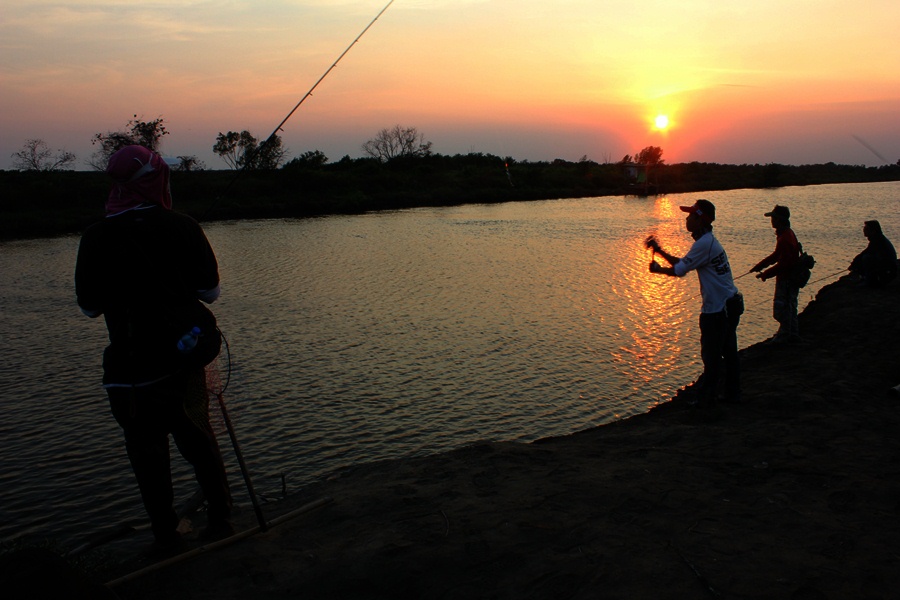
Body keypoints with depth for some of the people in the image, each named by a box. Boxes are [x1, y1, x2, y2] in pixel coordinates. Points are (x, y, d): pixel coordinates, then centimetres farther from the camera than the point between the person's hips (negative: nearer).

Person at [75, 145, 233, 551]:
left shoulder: (96, 237, -8)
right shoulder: (182, 228, -8)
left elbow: (89, 306, 0)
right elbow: (210, 291, -2)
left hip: (132, 368, -1)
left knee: (147, 453, 10)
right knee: (199, 441, 17)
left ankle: (166, 536, 17)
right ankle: (220, 519, 23)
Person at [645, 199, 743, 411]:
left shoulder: (704, 243, -19)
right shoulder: (709, 241, 13)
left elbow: (679, 270, -16)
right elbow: (683, 263, 18)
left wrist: (657, 269, 1)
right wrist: (660, 251, 14)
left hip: (717, 308, -10)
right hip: (730, 304, 10)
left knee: (711, 355, 0)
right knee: (728, 352, 17)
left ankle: (707, 400, 8)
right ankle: (733, 394, 27)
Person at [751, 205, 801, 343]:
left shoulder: (785, 238, -24)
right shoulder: (786, 234, 10)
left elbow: (784, 264, -26)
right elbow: (776, 255, 19)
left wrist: (765, 274, -20)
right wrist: (759, 266, 14)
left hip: (786, 278, -11)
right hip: (792, 277, 11)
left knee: (782, 307, -1)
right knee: (789, 307, 18)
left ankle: (784, 335, 8)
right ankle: (793, 334, 27)